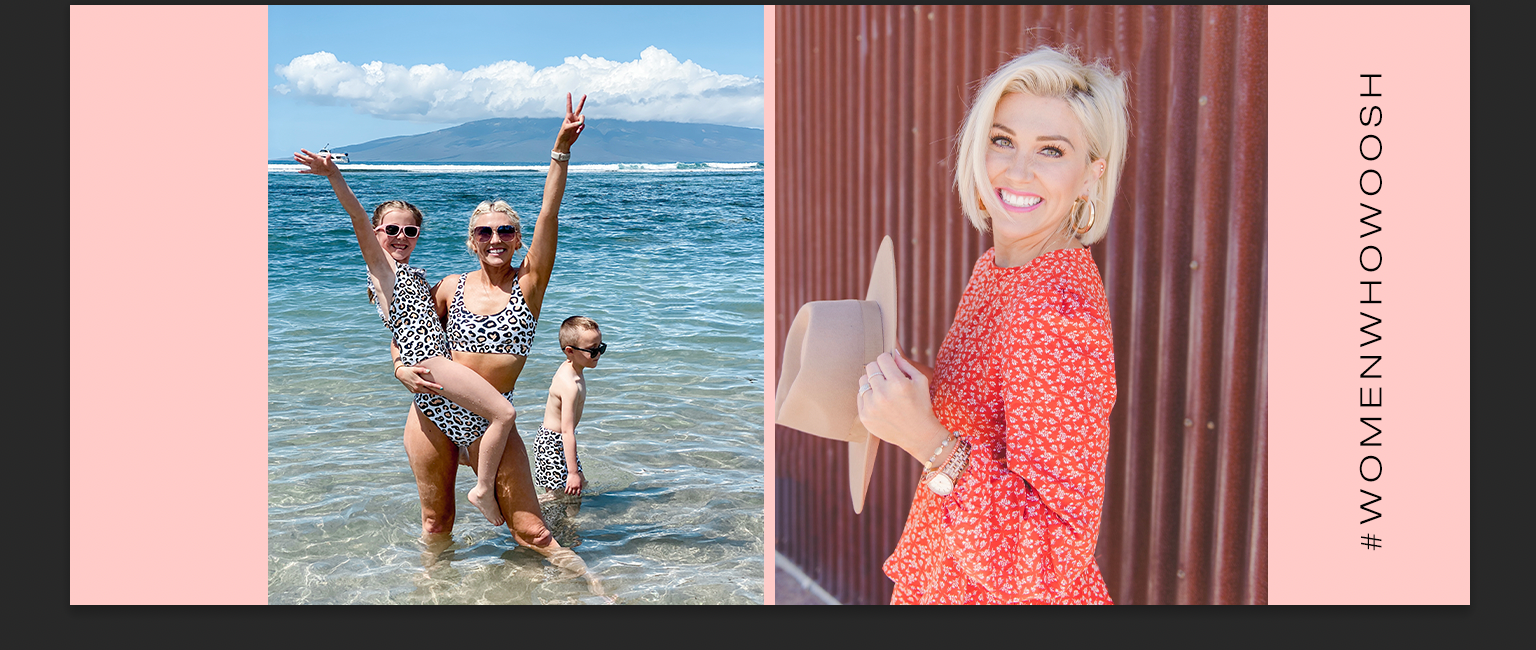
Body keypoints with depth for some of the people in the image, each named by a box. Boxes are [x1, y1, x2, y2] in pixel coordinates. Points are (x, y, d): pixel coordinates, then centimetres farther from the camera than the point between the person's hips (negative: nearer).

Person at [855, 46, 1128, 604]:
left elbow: (1056, 558, -28)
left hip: (1008, 592, -8)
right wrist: (901, 396, 1)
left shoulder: (1057, 314, -28)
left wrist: (928, 442, -36)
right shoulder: (997, 266, -1)